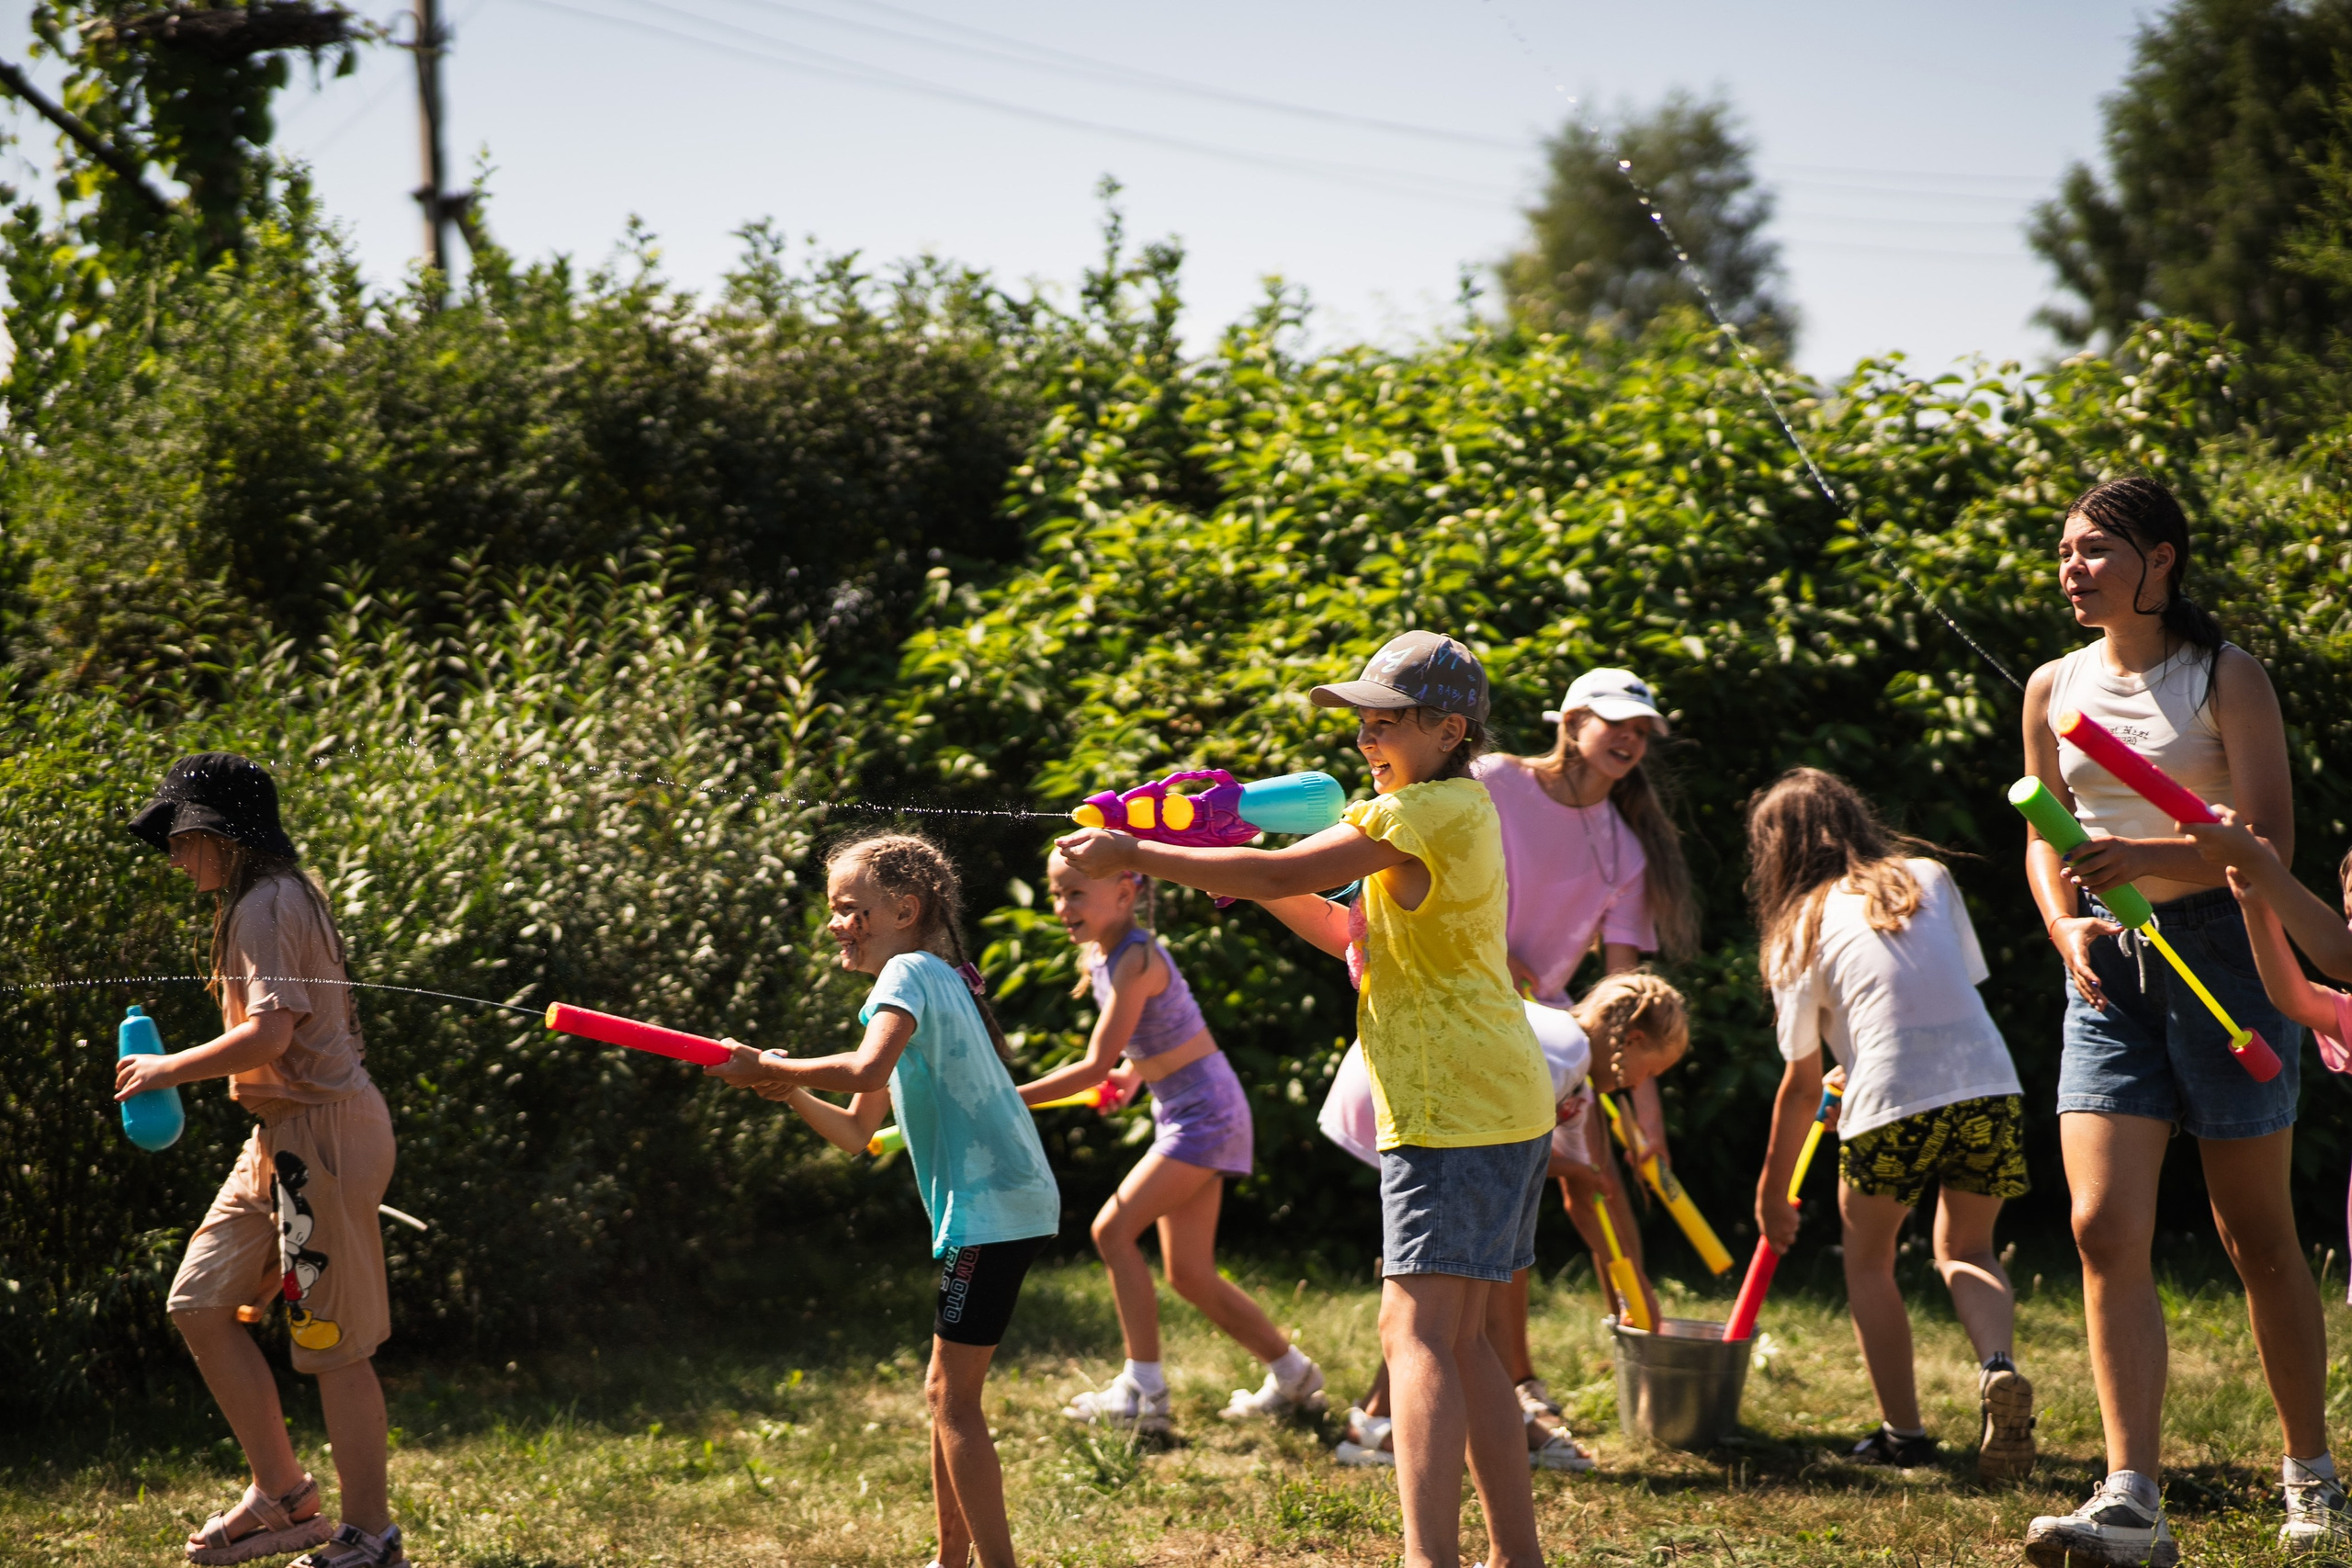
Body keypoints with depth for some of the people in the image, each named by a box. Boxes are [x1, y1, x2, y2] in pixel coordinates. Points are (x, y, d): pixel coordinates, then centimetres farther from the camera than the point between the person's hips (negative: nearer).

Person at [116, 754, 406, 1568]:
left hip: (322, 1132, -11)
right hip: (283, 1135, 11)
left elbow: (270, 1033, -26)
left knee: (333, 1342, -5)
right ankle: (283, 1495, 16)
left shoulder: (265, 908, -15)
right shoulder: (284, 896, 17)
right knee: (201, 1305, 10)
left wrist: (168, 1069, -15)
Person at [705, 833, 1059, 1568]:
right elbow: (857, 1131, 21)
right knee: (948, 1392, 16)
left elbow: (867, 1068, -31)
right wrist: (791, 1092, 5)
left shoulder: (910, 972, -10)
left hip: (993, 1209, -10)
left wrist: (772, 1067, -18)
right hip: (1004, 1208, 10)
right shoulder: (932, 980, 20)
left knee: (953, 1397, -9)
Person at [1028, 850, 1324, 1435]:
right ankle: (1294, 1376, 22)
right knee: (1188, 1273, 9)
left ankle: (1144, 1389, -11)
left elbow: (1096, 1066, -24)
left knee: (1114, 1228, -14)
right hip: (1181, 1116, 10)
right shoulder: (1098, 955, 6)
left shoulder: (1136, 960, -22)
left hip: (1206, 1113, -10)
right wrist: (1134, 1071, 3)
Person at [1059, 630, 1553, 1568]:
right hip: (1501, 1111, 10)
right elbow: (1355, 937, 21)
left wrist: (1135, 856, -12)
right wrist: (1246, 877, 9)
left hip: (1456, 1113, -10)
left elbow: (1279, 875, -18)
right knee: (1458, 1339, 14)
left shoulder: (1435, 810, -13)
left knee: (1417, 1330, -16)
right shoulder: (1451, 808, 18)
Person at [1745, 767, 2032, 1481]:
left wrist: (1773, 1189, 21)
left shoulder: (1800, 932, 8)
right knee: (1965, 1250, 23)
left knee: (1869, 1259, 21)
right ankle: (1999, 1365, -6)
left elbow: (1801, 1084, 10)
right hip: (1987, 1084, 3)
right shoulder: (1930, 878, 17)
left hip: (1892, 1101, -3)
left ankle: (1903, 1430, 15)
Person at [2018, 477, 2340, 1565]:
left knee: (2256, 1237, 5)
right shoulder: (2054, 691, 9)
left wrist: (2148, 859, -28)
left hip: (2223, 949, -4)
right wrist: (2064, 925, -4)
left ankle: (2311, 1478, 22)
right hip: (2110, 965, 4)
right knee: (2105, 1229, -12)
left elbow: (2271, 842, -12)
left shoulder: (2227, 679, -6)